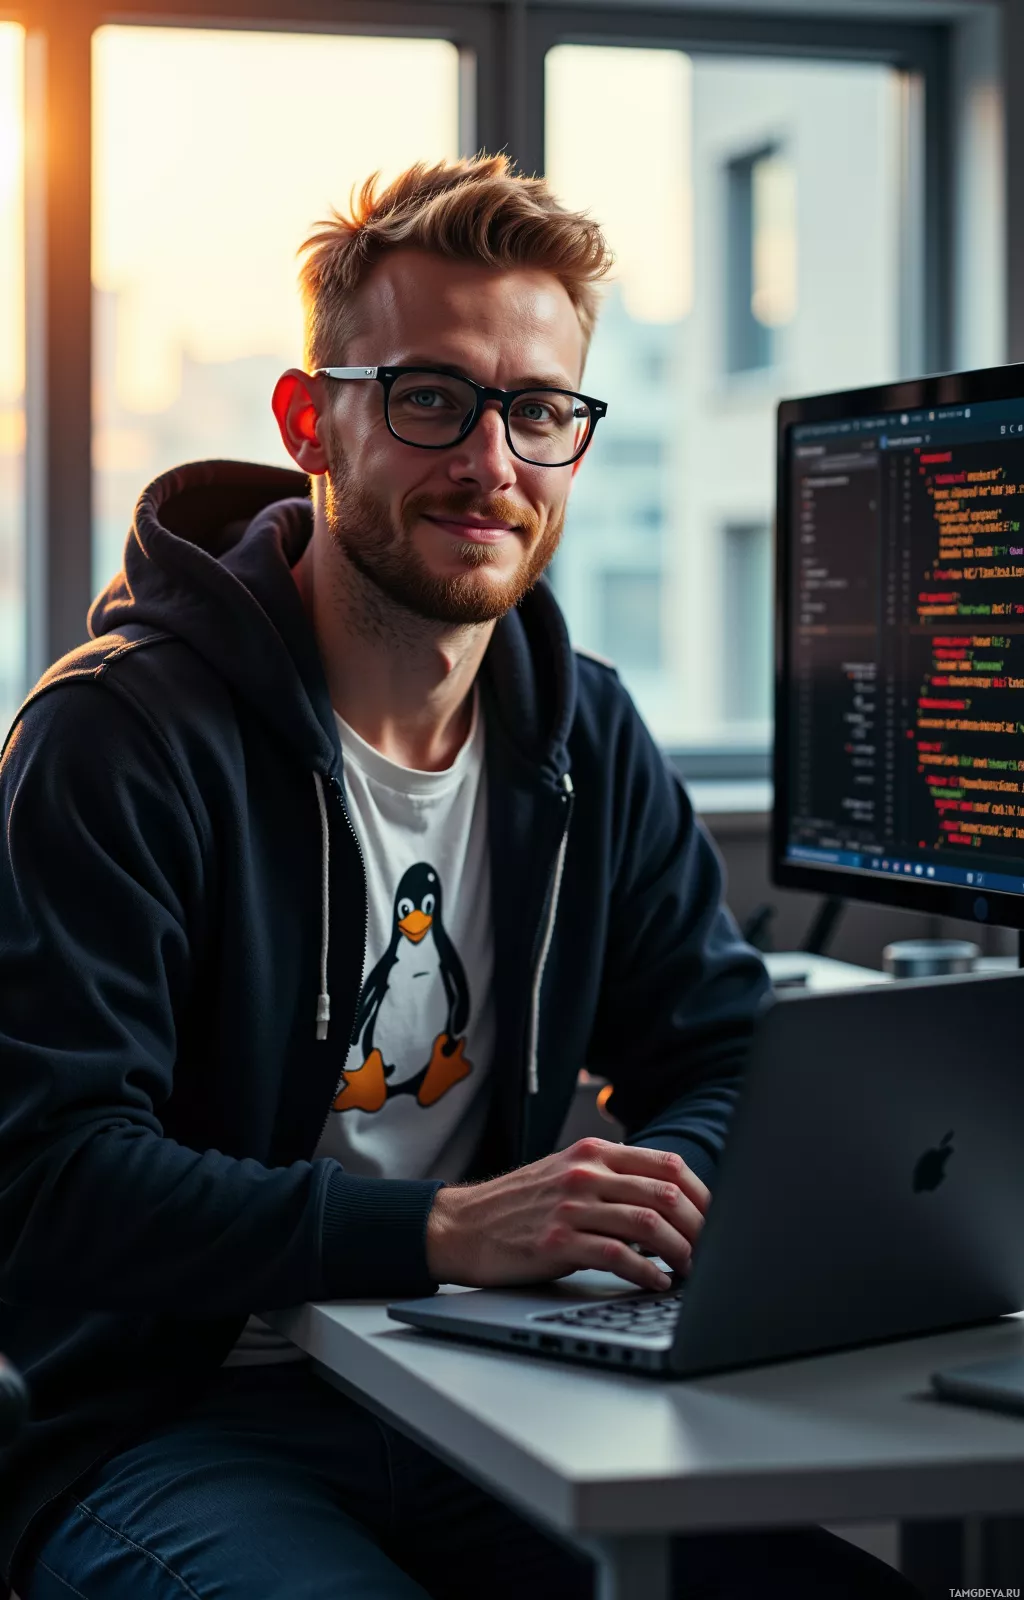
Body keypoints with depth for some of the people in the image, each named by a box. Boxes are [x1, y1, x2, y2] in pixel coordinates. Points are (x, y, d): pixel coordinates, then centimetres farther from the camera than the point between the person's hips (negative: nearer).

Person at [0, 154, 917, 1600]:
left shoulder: (591, 742, 9)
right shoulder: (117, 738, -11)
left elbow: (725, 1063, 13)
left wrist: (666, 1185, -12)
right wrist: (440, 1228, -29)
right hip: (164, 1419, -5)